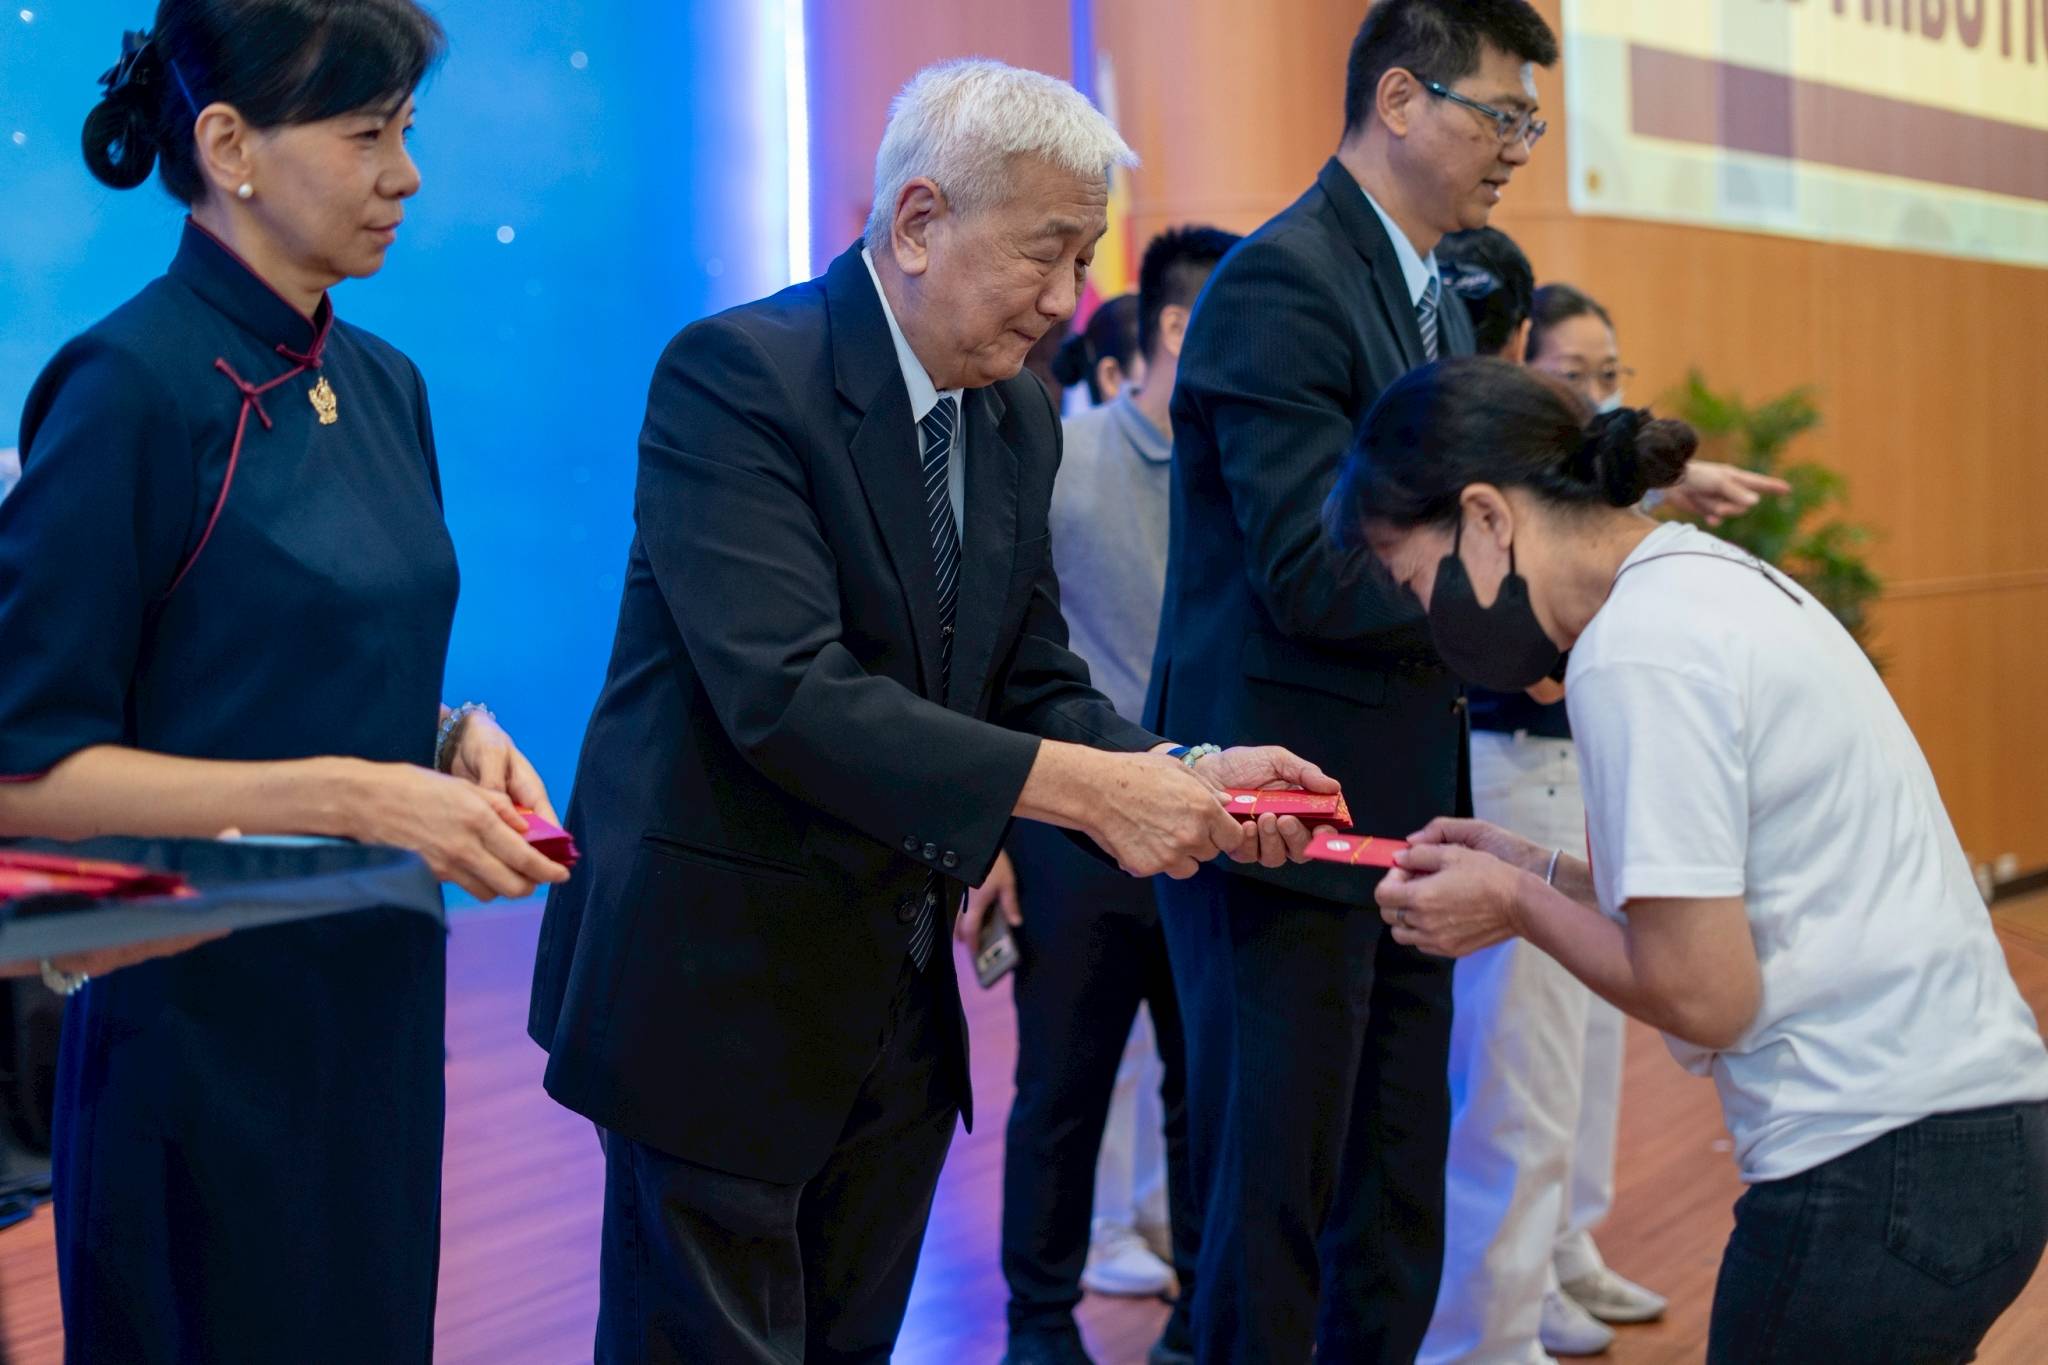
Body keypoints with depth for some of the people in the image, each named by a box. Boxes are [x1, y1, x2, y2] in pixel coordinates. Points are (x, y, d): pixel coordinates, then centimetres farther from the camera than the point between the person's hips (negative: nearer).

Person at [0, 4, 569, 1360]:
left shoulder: (383, 386, 7)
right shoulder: (133, 384, -14)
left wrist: (453, 737, -2)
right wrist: (350, 796, -21)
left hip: (377, 1011, 7)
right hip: (204, 1028, -7)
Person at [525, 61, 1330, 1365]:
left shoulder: (1021, 417, 6)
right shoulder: (738, 373, -18)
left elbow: (1032, 682, 9)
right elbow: (786, 695, -28)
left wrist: (1178, 771, -12)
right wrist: (1082, 788, -30)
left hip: (901, 997, 7)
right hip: (721, 987, -7)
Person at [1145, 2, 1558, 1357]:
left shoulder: (1440, 302, 14)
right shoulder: (1281, 282, -15)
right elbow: (1315, 575, -22)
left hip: (1402, 821, 9)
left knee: (1397, 1211, 15)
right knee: (1273, 1199, 1)